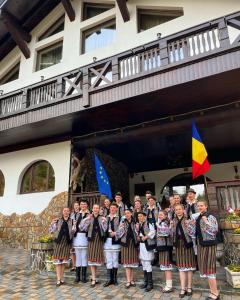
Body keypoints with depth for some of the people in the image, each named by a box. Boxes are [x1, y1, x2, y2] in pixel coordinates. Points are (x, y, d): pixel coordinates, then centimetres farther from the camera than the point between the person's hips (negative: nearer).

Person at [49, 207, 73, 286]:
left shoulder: (71, 221, 6)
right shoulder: (58, 221, 3)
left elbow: (73, 232, 9)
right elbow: (51, 231, 5)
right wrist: (52, 224, -12)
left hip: (67, 242, 1)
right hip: (58, 242, -1)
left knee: (63, 260, 8)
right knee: (58, 260, -3)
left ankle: (62, 278, 20)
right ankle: (58, 280, 3)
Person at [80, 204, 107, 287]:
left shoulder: (102, 218, 2)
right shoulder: (89, 218, 4)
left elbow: (105, 229, -4)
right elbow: (81, 228, -5)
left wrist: (104, 221, -20)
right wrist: (86, 219, -15)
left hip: (99, 239, 0)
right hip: (91, 239, 0)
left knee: (97, 257, 7)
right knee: (91, 258, 0)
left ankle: (93, 275, 30)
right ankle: (94, 279, 9)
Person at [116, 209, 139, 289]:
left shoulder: (134, 222, 5)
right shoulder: (123, 222, 4)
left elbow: (137, 233, 6)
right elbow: (119, 233, -4)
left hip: (133, 243, 1)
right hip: (125, 242, -1)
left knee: (132, 261, 7)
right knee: (127, 261, -1)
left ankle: (131, 280, 19)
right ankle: (128, 281, 5)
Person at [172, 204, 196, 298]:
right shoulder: (174, 221, 10)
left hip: (187, 244, -4)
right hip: (179, 245, 4)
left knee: (189, 266, 6)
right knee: (181, 267, 8)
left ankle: (189, 288, 19)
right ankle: (183, 289, 16)